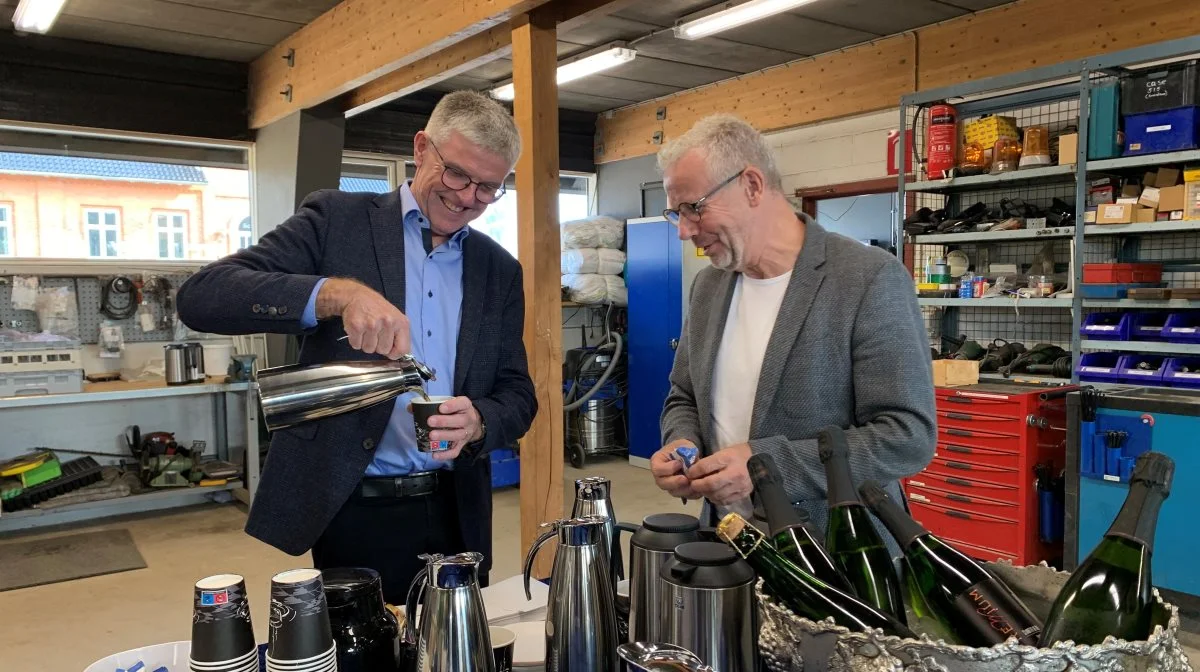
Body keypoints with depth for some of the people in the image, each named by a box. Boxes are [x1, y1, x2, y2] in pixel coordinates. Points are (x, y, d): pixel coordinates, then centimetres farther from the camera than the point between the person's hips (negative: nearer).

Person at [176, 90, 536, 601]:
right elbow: (202, 296, -13)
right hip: (355, 515, -3)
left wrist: (478, 421, -15)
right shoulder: (337, 220, -3)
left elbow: (518, 394, 9)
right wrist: (336, 292, -29)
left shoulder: (501, 271, 8)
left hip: (457, 515, 4)